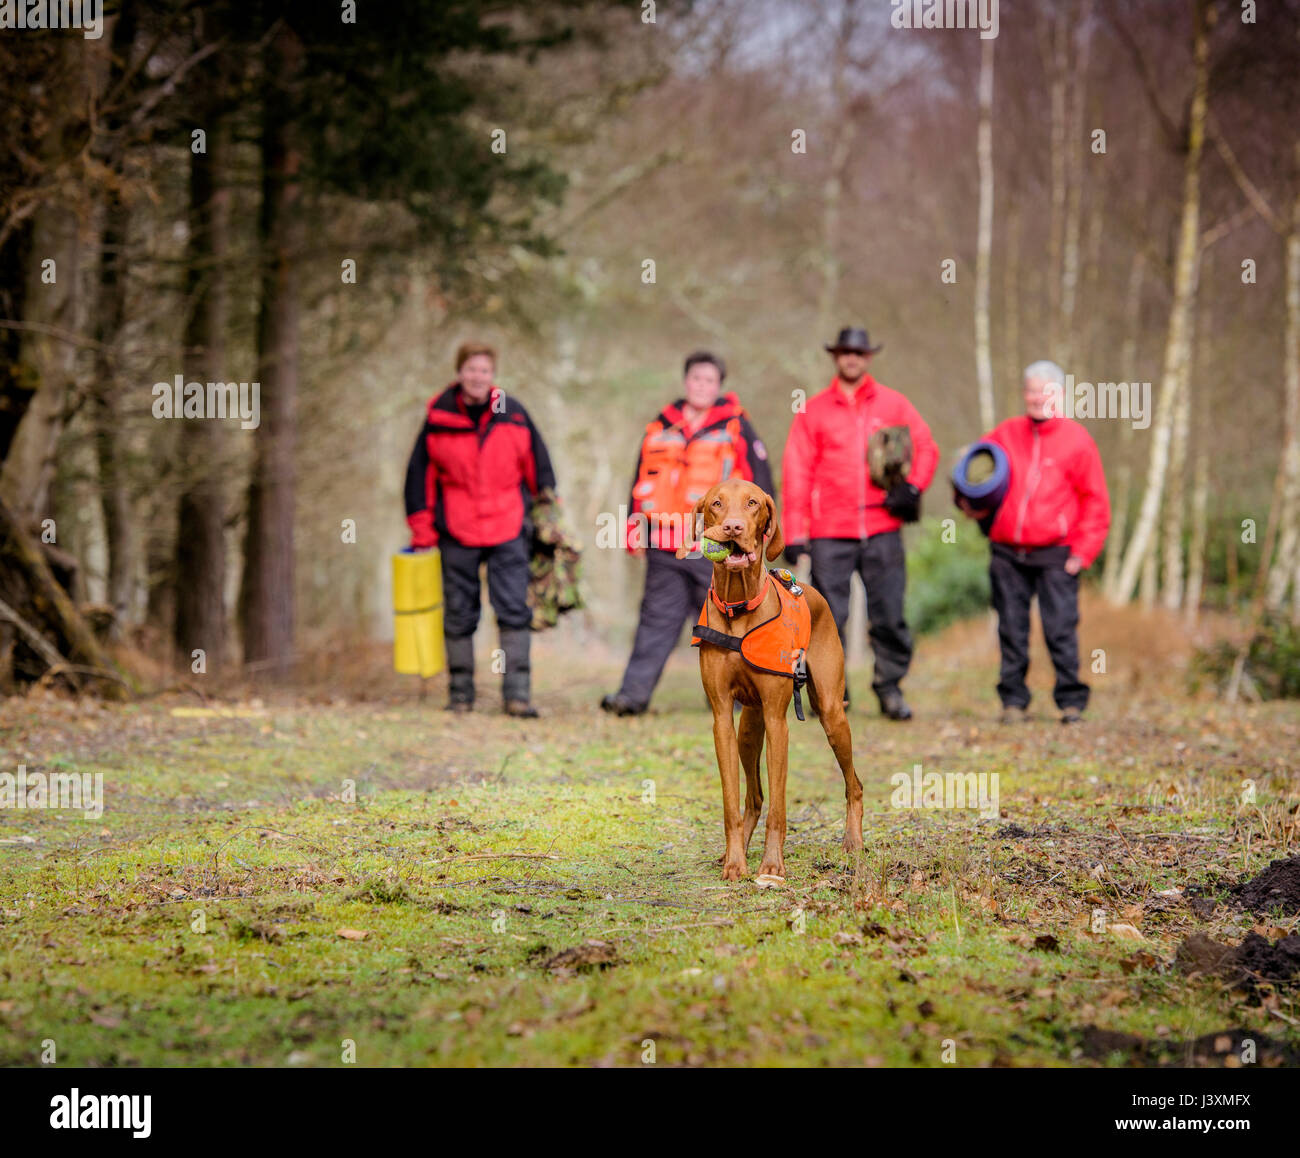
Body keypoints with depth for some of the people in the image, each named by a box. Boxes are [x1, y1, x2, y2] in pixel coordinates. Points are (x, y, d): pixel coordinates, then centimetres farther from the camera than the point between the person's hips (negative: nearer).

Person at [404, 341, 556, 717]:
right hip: (457, 531, 0)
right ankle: (460, 693, 15)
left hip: (508, 530, 0)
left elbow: (539, 468, 11)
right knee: (458, 615, 6)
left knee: (514, 612, -7)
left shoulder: (513, 415, 3)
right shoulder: (438, 418, 1)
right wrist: (421, 530, 5)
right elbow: (420, 473, 7)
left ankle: (517, 693, -4)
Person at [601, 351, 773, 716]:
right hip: (665, 549, 3)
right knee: (657, 619, 0)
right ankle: (634, 693, -4)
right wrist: (634, 528, 14)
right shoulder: (662, 427, 14)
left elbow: (759, 480, 4)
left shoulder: (736, 428, 4)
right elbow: (641, 481, 20)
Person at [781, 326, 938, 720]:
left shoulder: (893, 404, 10)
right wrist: (795, 533, 0)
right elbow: (796, 472, 6)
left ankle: (890, 687, 12)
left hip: (882, 529, 0)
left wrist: (912, 487, -5)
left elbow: (927, 449, 14)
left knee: (889, 614, -2)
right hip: (830, 533, 0)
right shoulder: (814, 410, 8)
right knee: (828, 617, -3)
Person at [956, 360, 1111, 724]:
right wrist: (968, 500, 5)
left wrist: (1082, 551, -4)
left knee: (1061, 630, -6)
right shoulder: (1006, 434, 9)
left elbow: (1096, 501, 2)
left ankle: (1071, 701, 1)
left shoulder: (1077, 440, 1)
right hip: (1007, 554, 3)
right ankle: (1013, 701, 12)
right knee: (1011, 630, 5)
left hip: (1055, 556, -3)